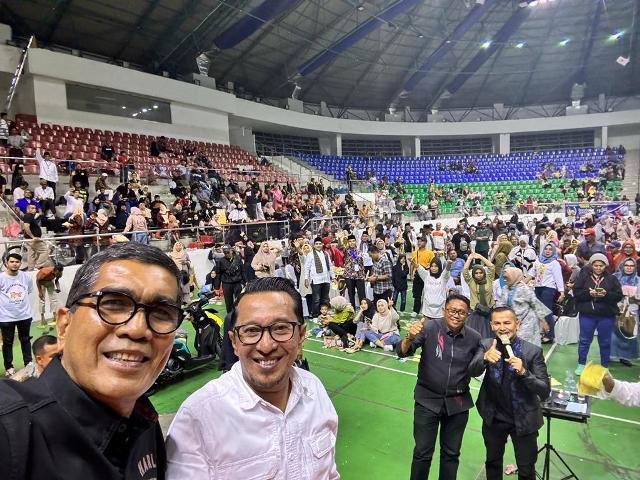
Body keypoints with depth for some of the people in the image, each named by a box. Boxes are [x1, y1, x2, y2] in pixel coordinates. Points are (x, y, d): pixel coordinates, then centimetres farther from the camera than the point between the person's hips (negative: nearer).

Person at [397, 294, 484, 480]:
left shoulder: (474, 337, -6)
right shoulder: (430, 328, -16)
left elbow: (475, 371, 5)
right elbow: (402, 352, -21)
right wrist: (409, 338, -41)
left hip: (458, 404, 3)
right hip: (427, 400, -2)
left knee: (451, 454, 20)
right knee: (423, 452, 10)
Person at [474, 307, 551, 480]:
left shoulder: (533, 351, -18)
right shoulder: (486, 345, -11)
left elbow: (545, 391, -19)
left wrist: (523, 372, -36)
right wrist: (485, 358, -45)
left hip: (524, 419, -2)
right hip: (493, 417, 2)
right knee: (492, 462, 23)